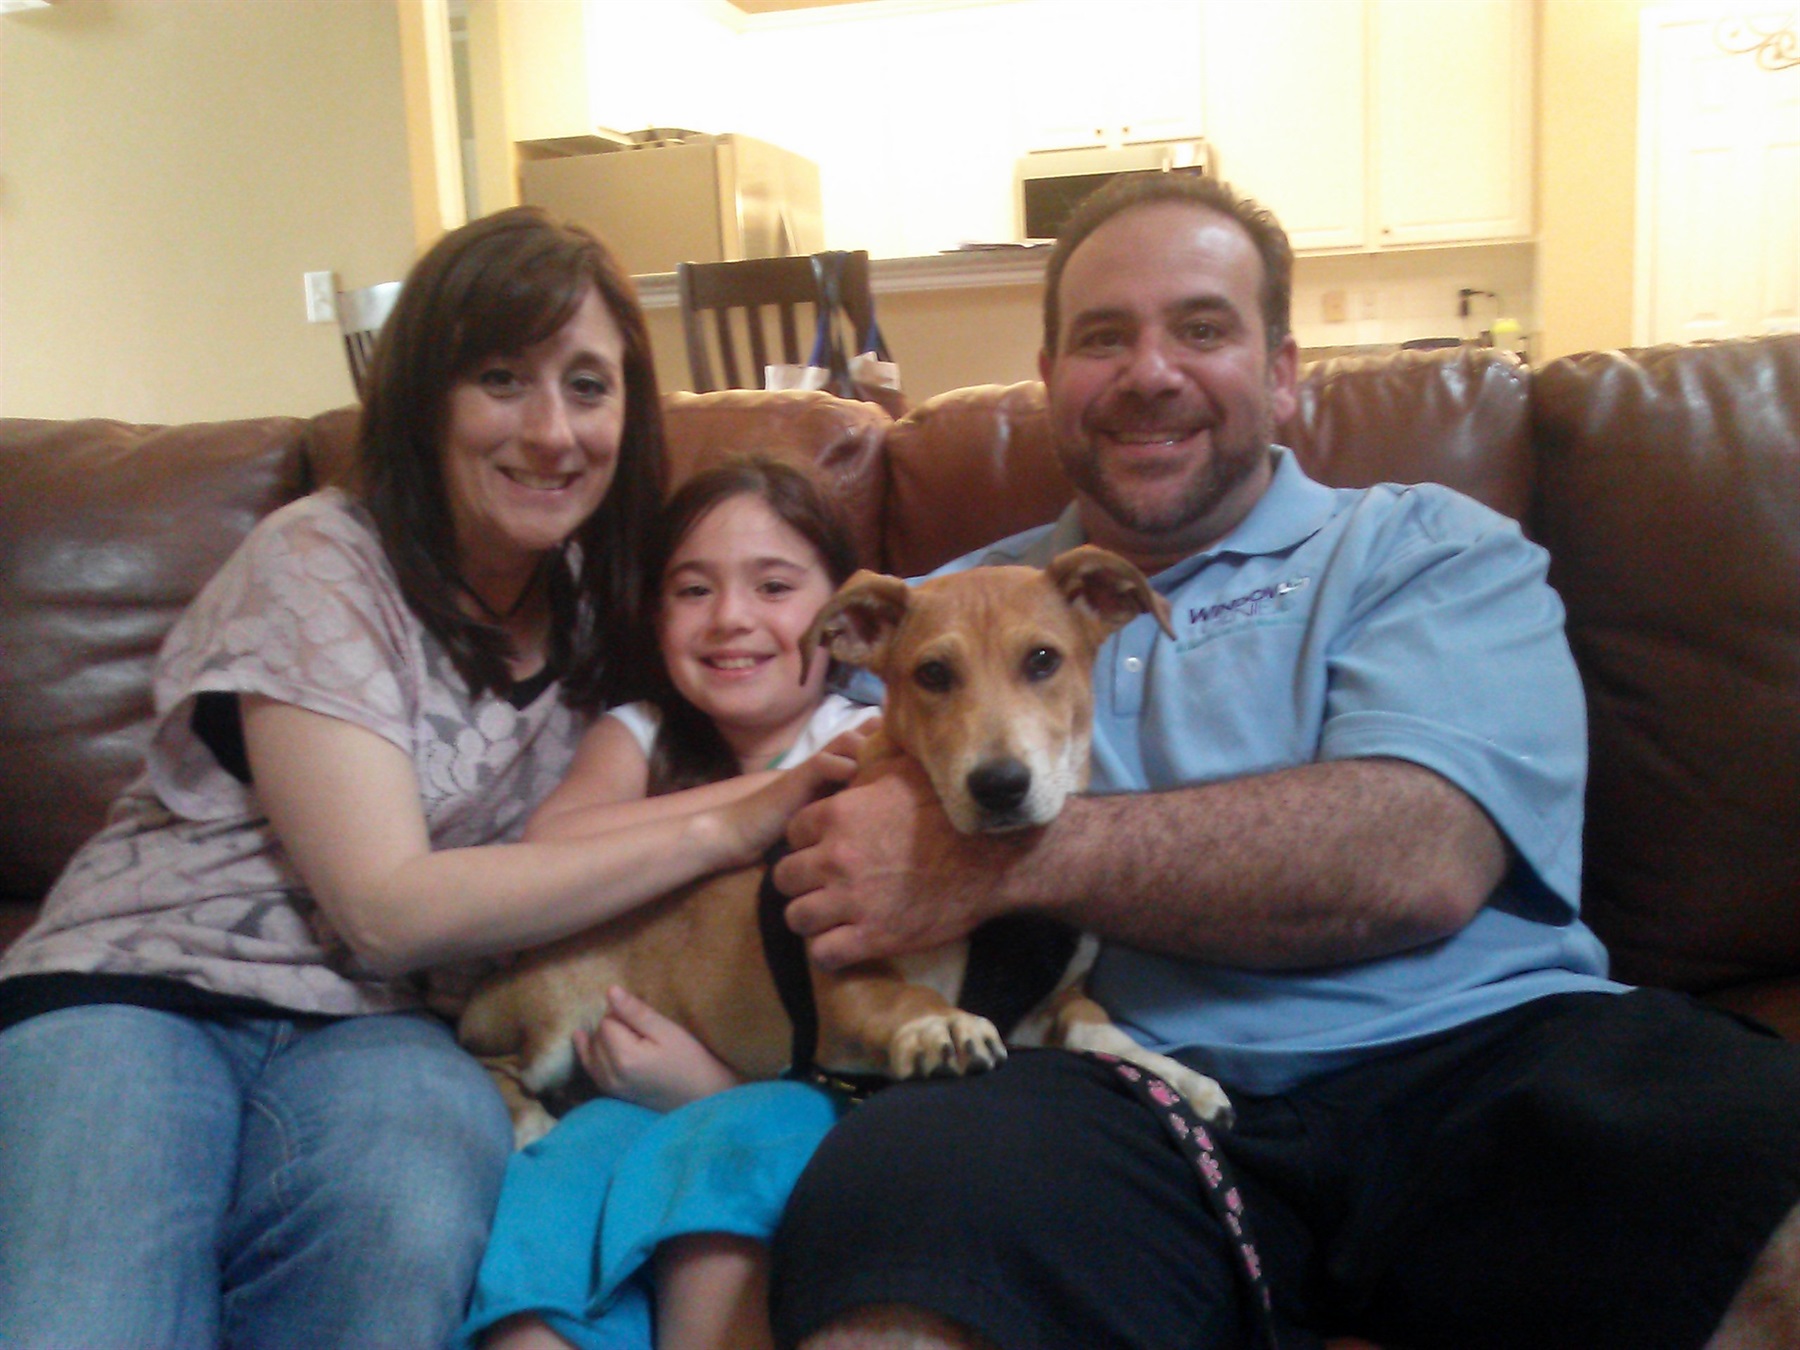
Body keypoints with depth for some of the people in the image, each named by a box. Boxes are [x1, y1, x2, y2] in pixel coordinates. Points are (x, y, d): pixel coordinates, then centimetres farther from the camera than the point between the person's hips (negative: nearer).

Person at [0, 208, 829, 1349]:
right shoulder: (320, 561, -8)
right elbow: (389, 906, -16)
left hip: (375, 1033, 4)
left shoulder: (596, 612, 9)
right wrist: (726, 827, -17)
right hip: (139, 994, -4)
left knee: (406, 1232, -31)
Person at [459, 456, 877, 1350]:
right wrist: (777, 792, -10)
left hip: (793, 1087, -2)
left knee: (746, 1138, -33)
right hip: (639, 1085, 2)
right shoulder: (636, 736, 18)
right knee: (574, 1158, -29)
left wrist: (722, 1082, -19)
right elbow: (545, 854, -5)